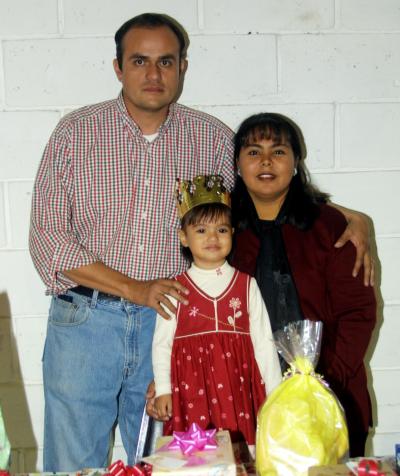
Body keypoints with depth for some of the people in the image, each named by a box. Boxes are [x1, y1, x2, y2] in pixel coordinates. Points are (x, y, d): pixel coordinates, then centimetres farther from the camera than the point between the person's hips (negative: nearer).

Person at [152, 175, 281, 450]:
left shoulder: (246, 285, 6)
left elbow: (263, 340, 7)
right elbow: (162, 342, 5)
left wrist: (274, 389, 6)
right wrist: (163, 389, 0)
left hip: (237, 384, 1)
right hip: (191, 385, -1)